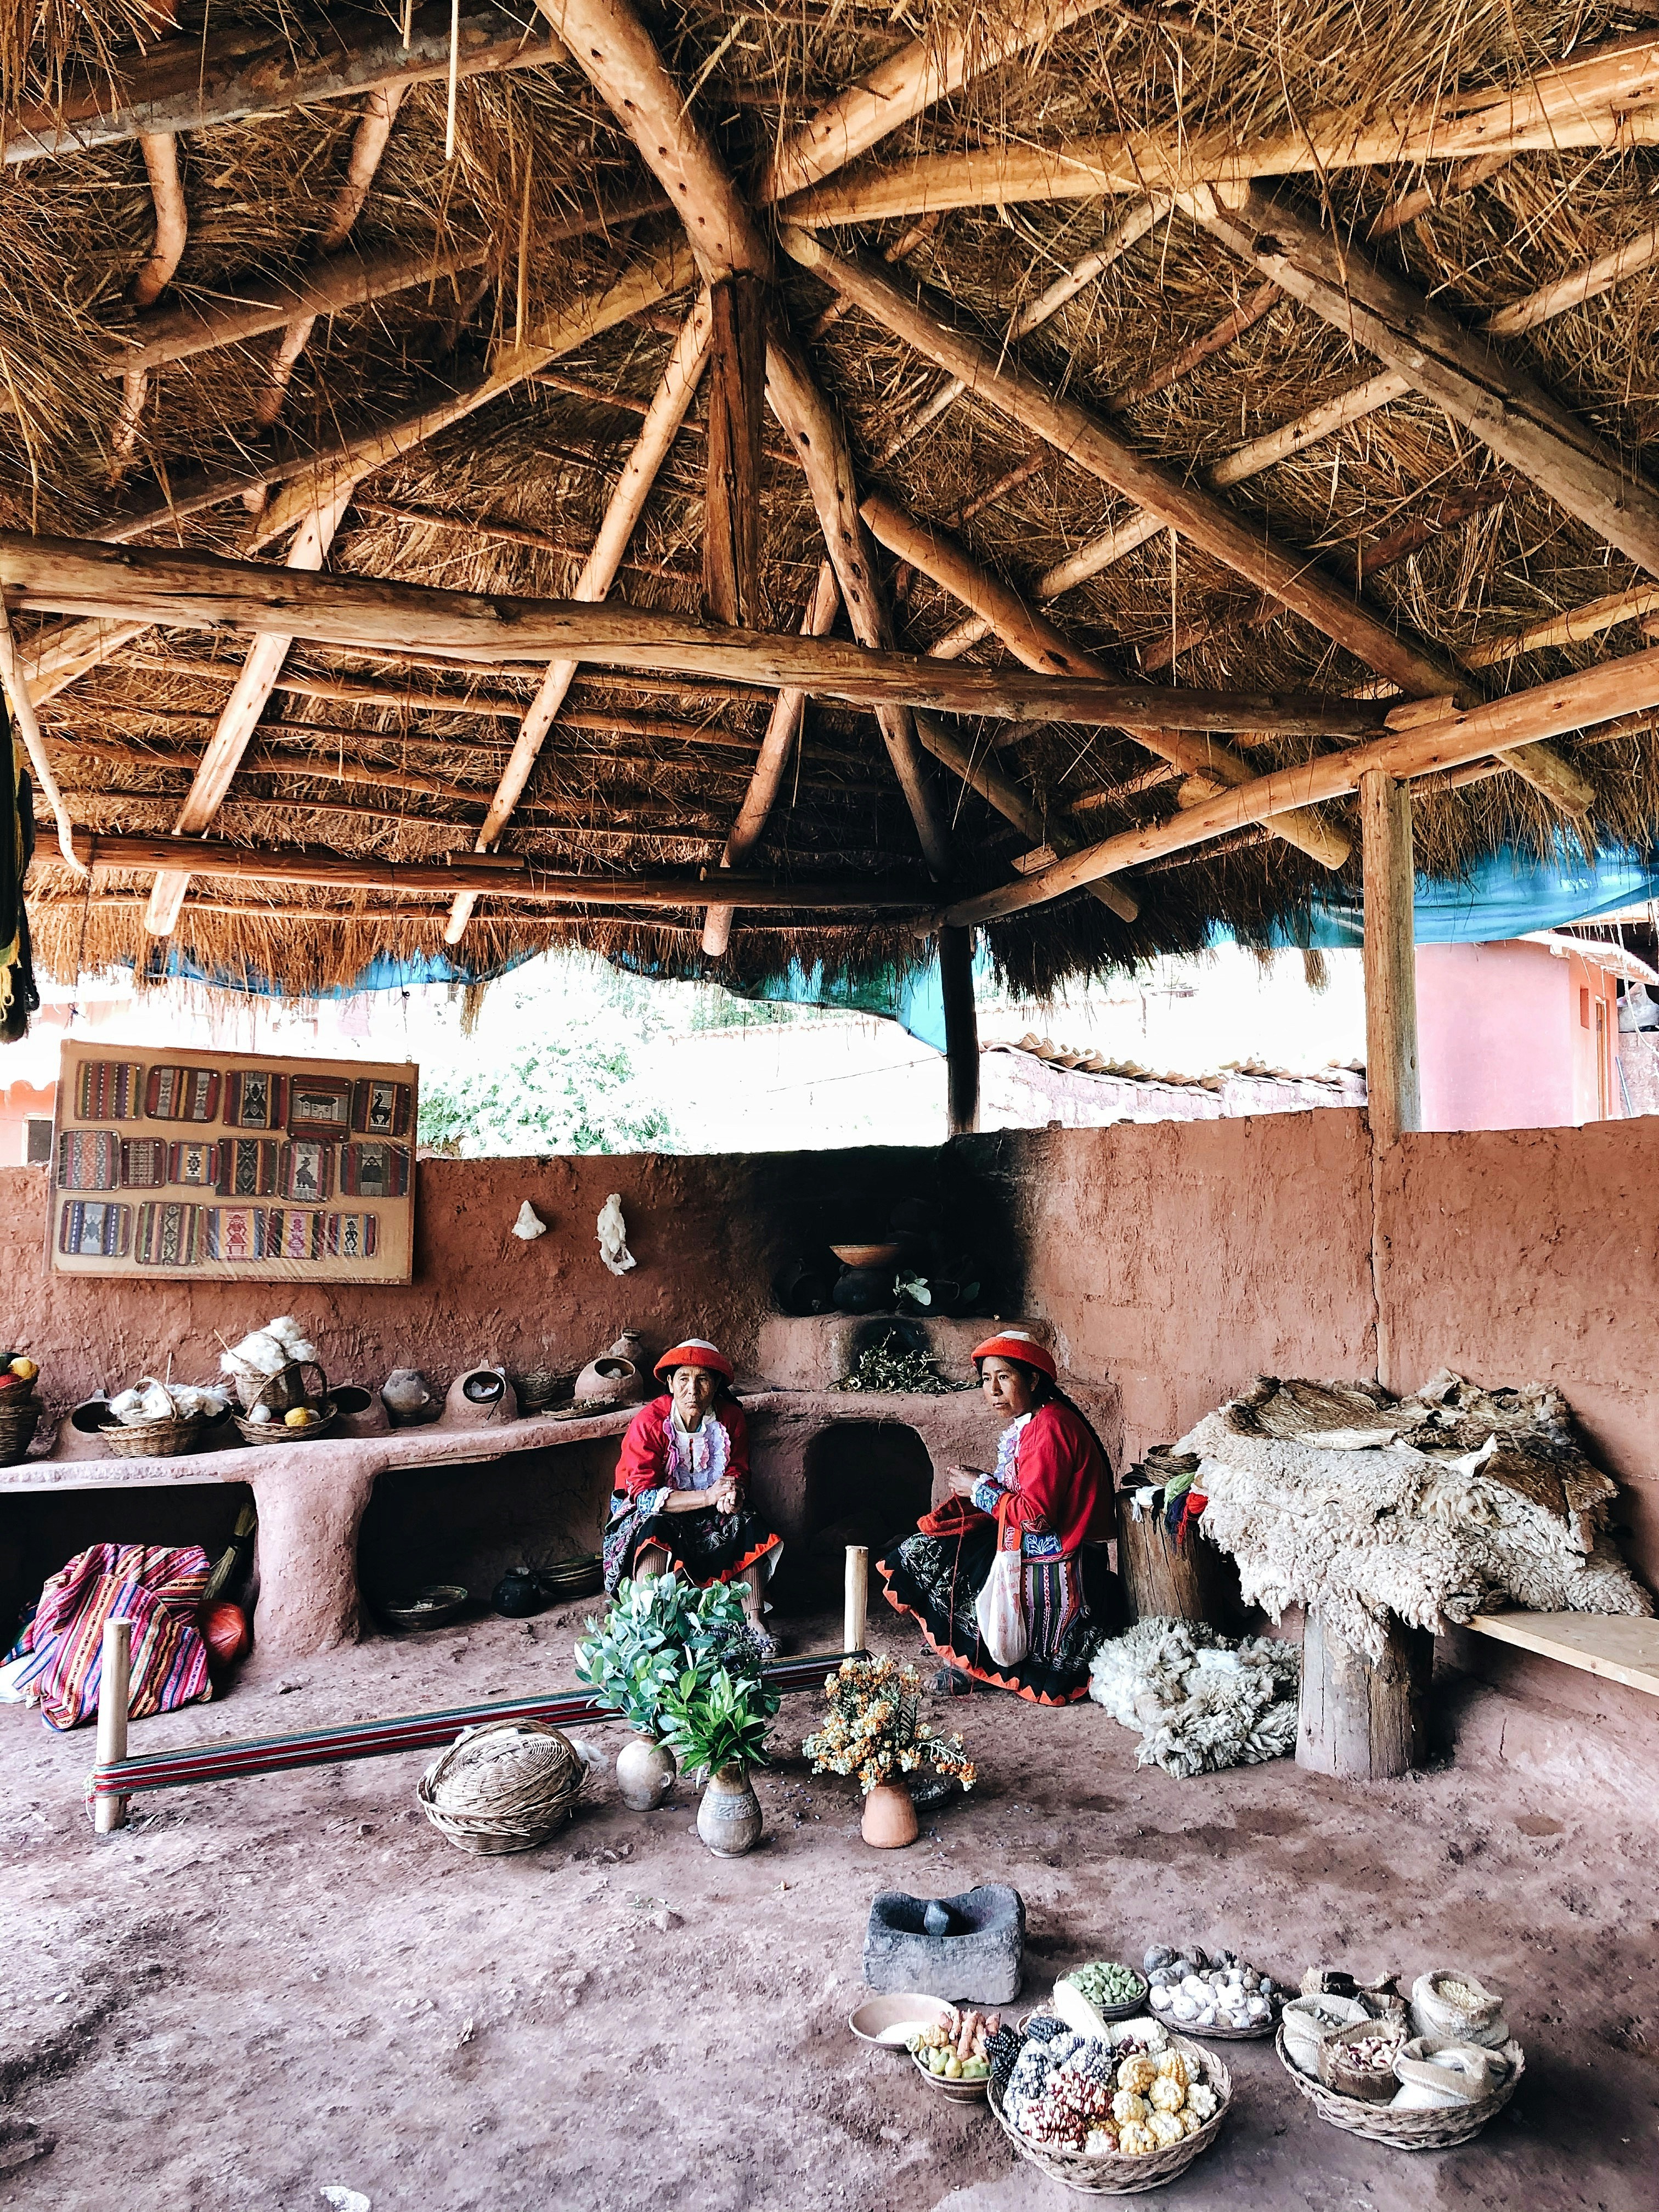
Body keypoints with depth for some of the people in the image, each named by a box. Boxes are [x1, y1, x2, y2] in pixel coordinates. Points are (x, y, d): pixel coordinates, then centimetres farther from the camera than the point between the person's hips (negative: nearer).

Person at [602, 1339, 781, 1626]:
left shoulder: (731, 1417, -8)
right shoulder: (648, 1423, -19)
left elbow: (738, 1473, -1)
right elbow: (643, 1494, -24)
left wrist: (731, 1496, -28)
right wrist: (708, 1496, -35)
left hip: (712, 1516, 4)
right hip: (653, 1513, -3)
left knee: (750, 1524, -22)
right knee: (653, 1529, -35)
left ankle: (754, 1621, -20)